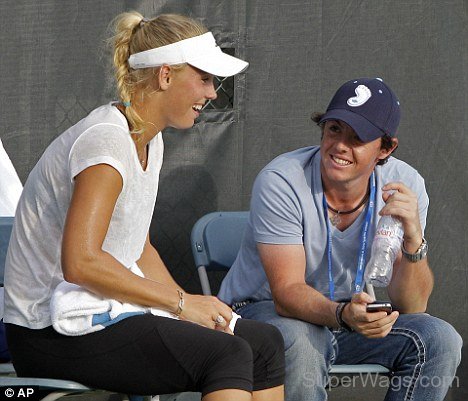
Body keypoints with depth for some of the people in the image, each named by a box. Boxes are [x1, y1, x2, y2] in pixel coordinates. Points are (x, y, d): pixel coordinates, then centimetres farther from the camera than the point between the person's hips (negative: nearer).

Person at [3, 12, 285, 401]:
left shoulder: (149, 140, 12)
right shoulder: (106, 142, -19)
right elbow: (80, 263, -29)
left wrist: (192, 307, 1)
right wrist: (180, 303, -20)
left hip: (104, 315, 10)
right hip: (54, 336, -10)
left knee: (265, 340, 3)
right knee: (227, 354, -25)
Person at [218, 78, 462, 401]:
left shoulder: (404, 185, -11)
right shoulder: (280, 182, -22)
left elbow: (411, 307, -12)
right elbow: (287, 292, -27)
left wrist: (413, 238, -30)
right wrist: (343, 314, -47)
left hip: (352, 315, 4)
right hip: (264, 310, -4)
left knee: (440, 341, -19)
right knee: (299, 344, -38)